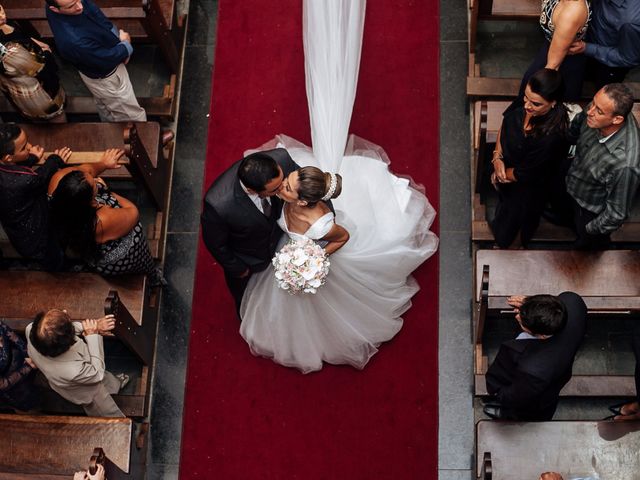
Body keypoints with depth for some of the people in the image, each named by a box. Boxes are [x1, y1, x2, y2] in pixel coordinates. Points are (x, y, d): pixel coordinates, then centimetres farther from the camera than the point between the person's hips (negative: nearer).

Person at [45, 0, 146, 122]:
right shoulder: (72, 40, -45)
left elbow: (98, 15, -5)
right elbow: (108, 59, -29)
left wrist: (117, 36, -17)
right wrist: (126, 45, -11)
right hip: (105, 78, -8)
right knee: (132, 116, 15)